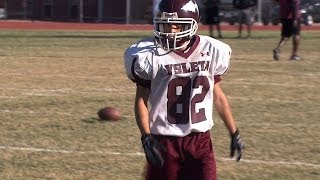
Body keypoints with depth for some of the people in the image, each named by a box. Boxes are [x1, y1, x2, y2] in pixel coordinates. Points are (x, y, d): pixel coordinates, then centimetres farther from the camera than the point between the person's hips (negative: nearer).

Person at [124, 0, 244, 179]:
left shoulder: (210, 52, 0)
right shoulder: (151, 56, -9)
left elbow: (218, 96, 12)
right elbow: (141, 100, -3)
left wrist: (234, 132, 15)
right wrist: (146, 137, -15)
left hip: (200, 139, 2)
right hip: (164, 141, -2)